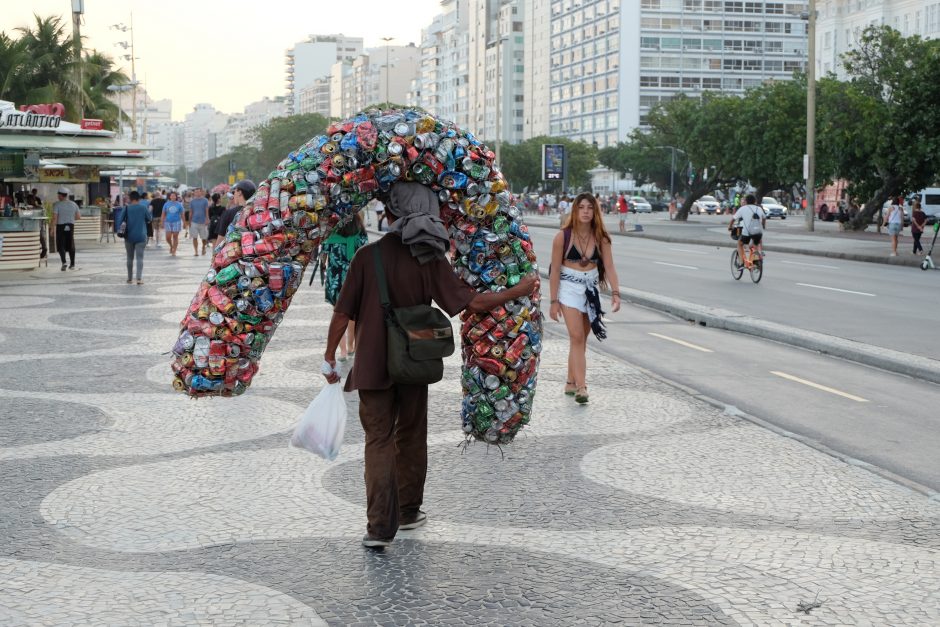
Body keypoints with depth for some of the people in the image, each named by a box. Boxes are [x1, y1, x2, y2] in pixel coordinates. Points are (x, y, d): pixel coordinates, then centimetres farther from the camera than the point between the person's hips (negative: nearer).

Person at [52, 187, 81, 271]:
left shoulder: (57, 204, -8)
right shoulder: (73, 204, 5)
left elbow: (54, 217, -15)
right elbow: (79, 217, 7)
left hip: (61, 226, -4)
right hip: (71, 226, 4)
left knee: (61, 245, 2)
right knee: (71, 246, 12)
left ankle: (64, 262, -15)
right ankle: (72, 264, 14)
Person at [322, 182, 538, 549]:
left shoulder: (368, 256, -11)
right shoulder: (431, 260, -7)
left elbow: (342, 313, -9)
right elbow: (473, 302, -11)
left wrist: (329, 357, 3)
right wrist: (518, 291, 2)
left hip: (373, 366, -2)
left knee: (379, 442, 1)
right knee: (410, 437, 19)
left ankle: (380, 526, -8)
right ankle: (408, 512, 33)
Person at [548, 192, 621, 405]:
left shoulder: (601, 238, -1)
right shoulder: (563, 236, -9)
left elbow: (609, 267, -4)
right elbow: (555, 270, -6)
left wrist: (615, 293, -18)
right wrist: (554, 301, -6)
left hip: (591, 289, 4)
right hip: (569, 288, -4)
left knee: (581, 339, 11)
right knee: (576, 337, -13)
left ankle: (571, 383, 24)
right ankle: (581, 387, -19)